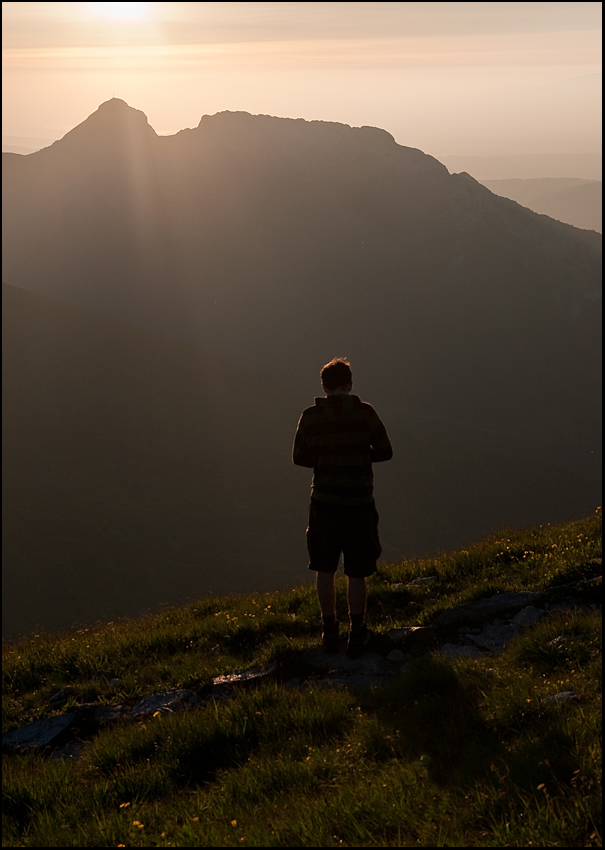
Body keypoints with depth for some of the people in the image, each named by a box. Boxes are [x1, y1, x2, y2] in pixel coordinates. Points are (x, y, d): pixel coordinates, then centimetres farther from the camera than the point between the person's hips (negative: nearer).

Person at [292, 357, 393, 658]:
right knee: (356, 573, 9)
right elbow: (385, 452, -3)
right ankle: (356, 635, 16)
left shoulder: (310, 416, -5)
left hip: (324, 502, 1)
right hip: (358, 503, -1)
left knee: (325, 570, 16)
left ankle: (329, 632, 23)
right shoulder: (365, 413, -9)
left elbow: (299, 457, 2)